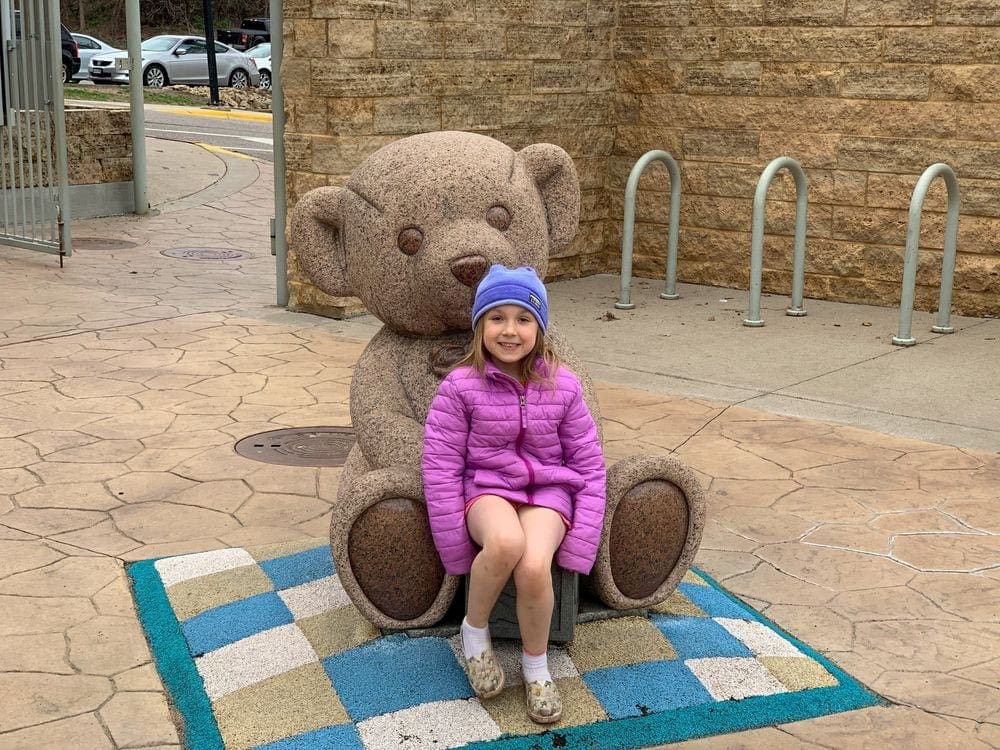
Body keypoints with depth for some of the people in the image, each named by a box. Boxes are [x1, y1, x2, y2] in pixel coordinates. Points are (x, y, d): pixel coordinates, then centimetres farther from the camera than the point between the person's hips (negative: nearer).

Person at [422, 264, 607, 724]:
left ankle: (536, 664, -1)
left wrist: (578, 547, -6)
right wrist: (458, 552, -9)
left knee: (534, 567, -31)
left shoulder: (563, 387, -4)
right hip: (486, 488, -1)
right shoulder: (460, 387, -9)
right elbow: (440, 468, -7)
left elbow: (589, 467, 1)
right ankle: (474, 628, -6)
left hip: (547, 489, 1)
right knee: (506, 541, -37)